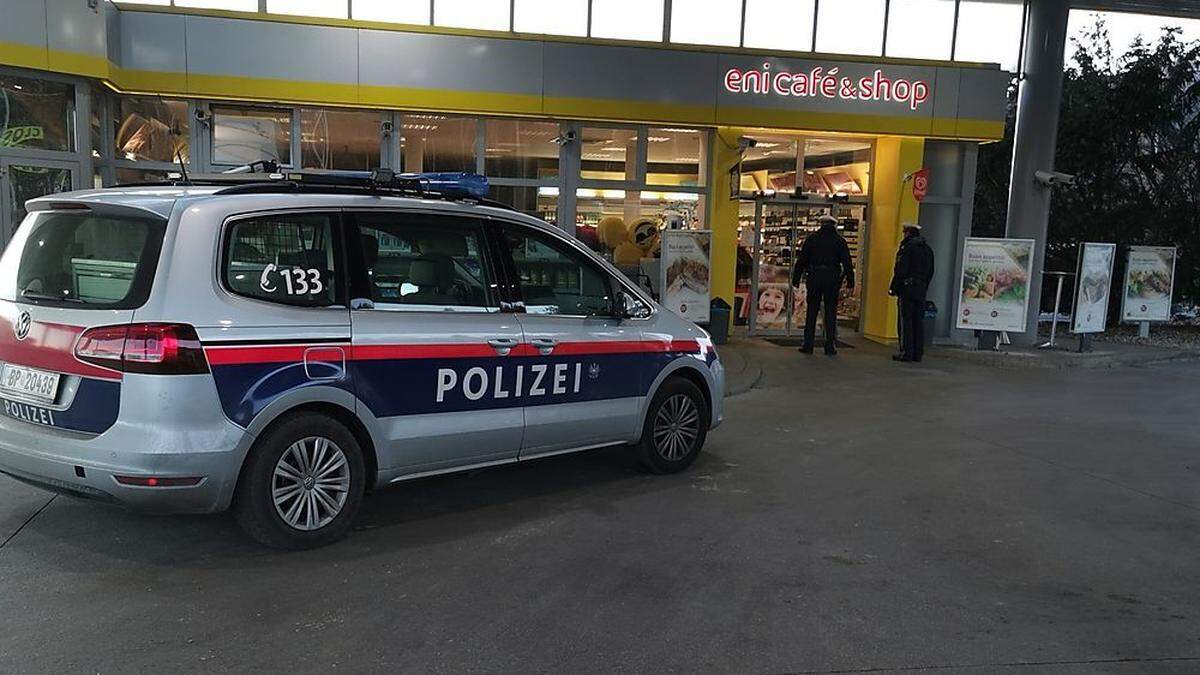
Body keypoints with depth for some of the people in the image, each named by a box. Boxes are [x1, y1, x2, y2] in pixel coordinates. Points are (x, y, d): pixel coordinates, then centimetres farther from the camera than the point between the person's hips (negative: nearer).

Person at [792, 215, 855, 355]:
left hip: (814, 278, 0)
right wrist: (850, 281, 3)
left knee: (811, 312, 5)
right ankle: (830, 346, 5)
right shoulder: (839, 240, 4)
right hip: (832, 279, 0)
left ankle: (808, 345, 4)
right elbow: (847, 262, 1)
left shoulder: (811, 238, 5)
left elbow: (801, 259, 4)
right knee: (831, 312, 5)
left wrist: (796, 278, 6)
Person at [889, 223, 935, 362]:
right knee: (919, 321, 9)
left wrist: (893, 288, -9)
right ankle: (918, 353, 10)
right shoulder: (928, 249, 16)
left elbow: (900, 271, -14)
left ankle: (906, 352, -6)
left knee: (906, 321, -5)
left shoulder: (907, 247, -8)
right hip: (921, 290, 7)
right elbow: (930, 272, 17)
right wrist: (924, 287, 20)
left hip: (907, 288, -7)